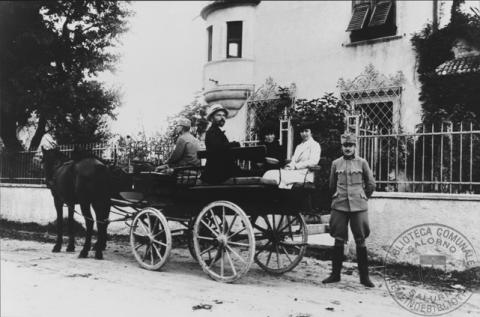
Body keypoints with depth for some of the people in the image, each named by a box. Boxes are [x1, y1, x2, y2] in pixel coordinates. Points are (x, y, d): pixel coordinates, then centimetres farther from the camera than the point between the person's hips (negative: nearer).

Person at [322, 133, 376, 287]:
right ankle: (335, 273, 13)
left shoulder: (362, 163, 3)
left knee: (360, 241, 1)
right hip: (339, 206, 1)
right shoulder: (336, 163, 8)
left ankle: (364, 276, 9)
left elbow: (371, 184, 11)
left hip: (358, 207, -1)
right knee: (338, 240, 4)